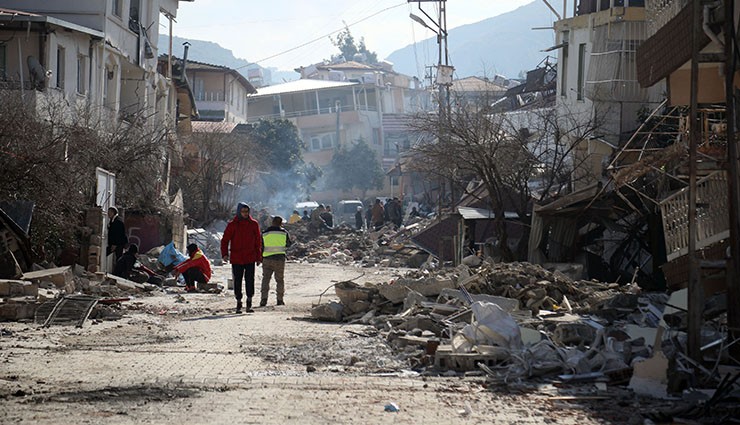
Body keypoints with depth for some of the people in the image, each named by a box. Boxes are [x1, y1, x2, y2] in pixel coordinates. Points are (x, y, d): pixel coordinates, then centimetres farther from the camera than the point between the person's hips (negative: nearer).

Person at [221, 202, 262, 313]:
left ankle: (249, 304, 1)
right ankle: (238, 304, 12)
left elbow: (258, 241, 12)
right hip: (236, 259, -1)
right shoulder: (232, 225, -1)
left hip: (250, 258, 1)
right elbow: (225, 240, 1)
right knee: (237, 281, 4)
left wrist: (258, 257, 10)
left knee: (250, 280, -5)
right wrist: (224, 254, -13)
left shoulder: (254, 224, 5)